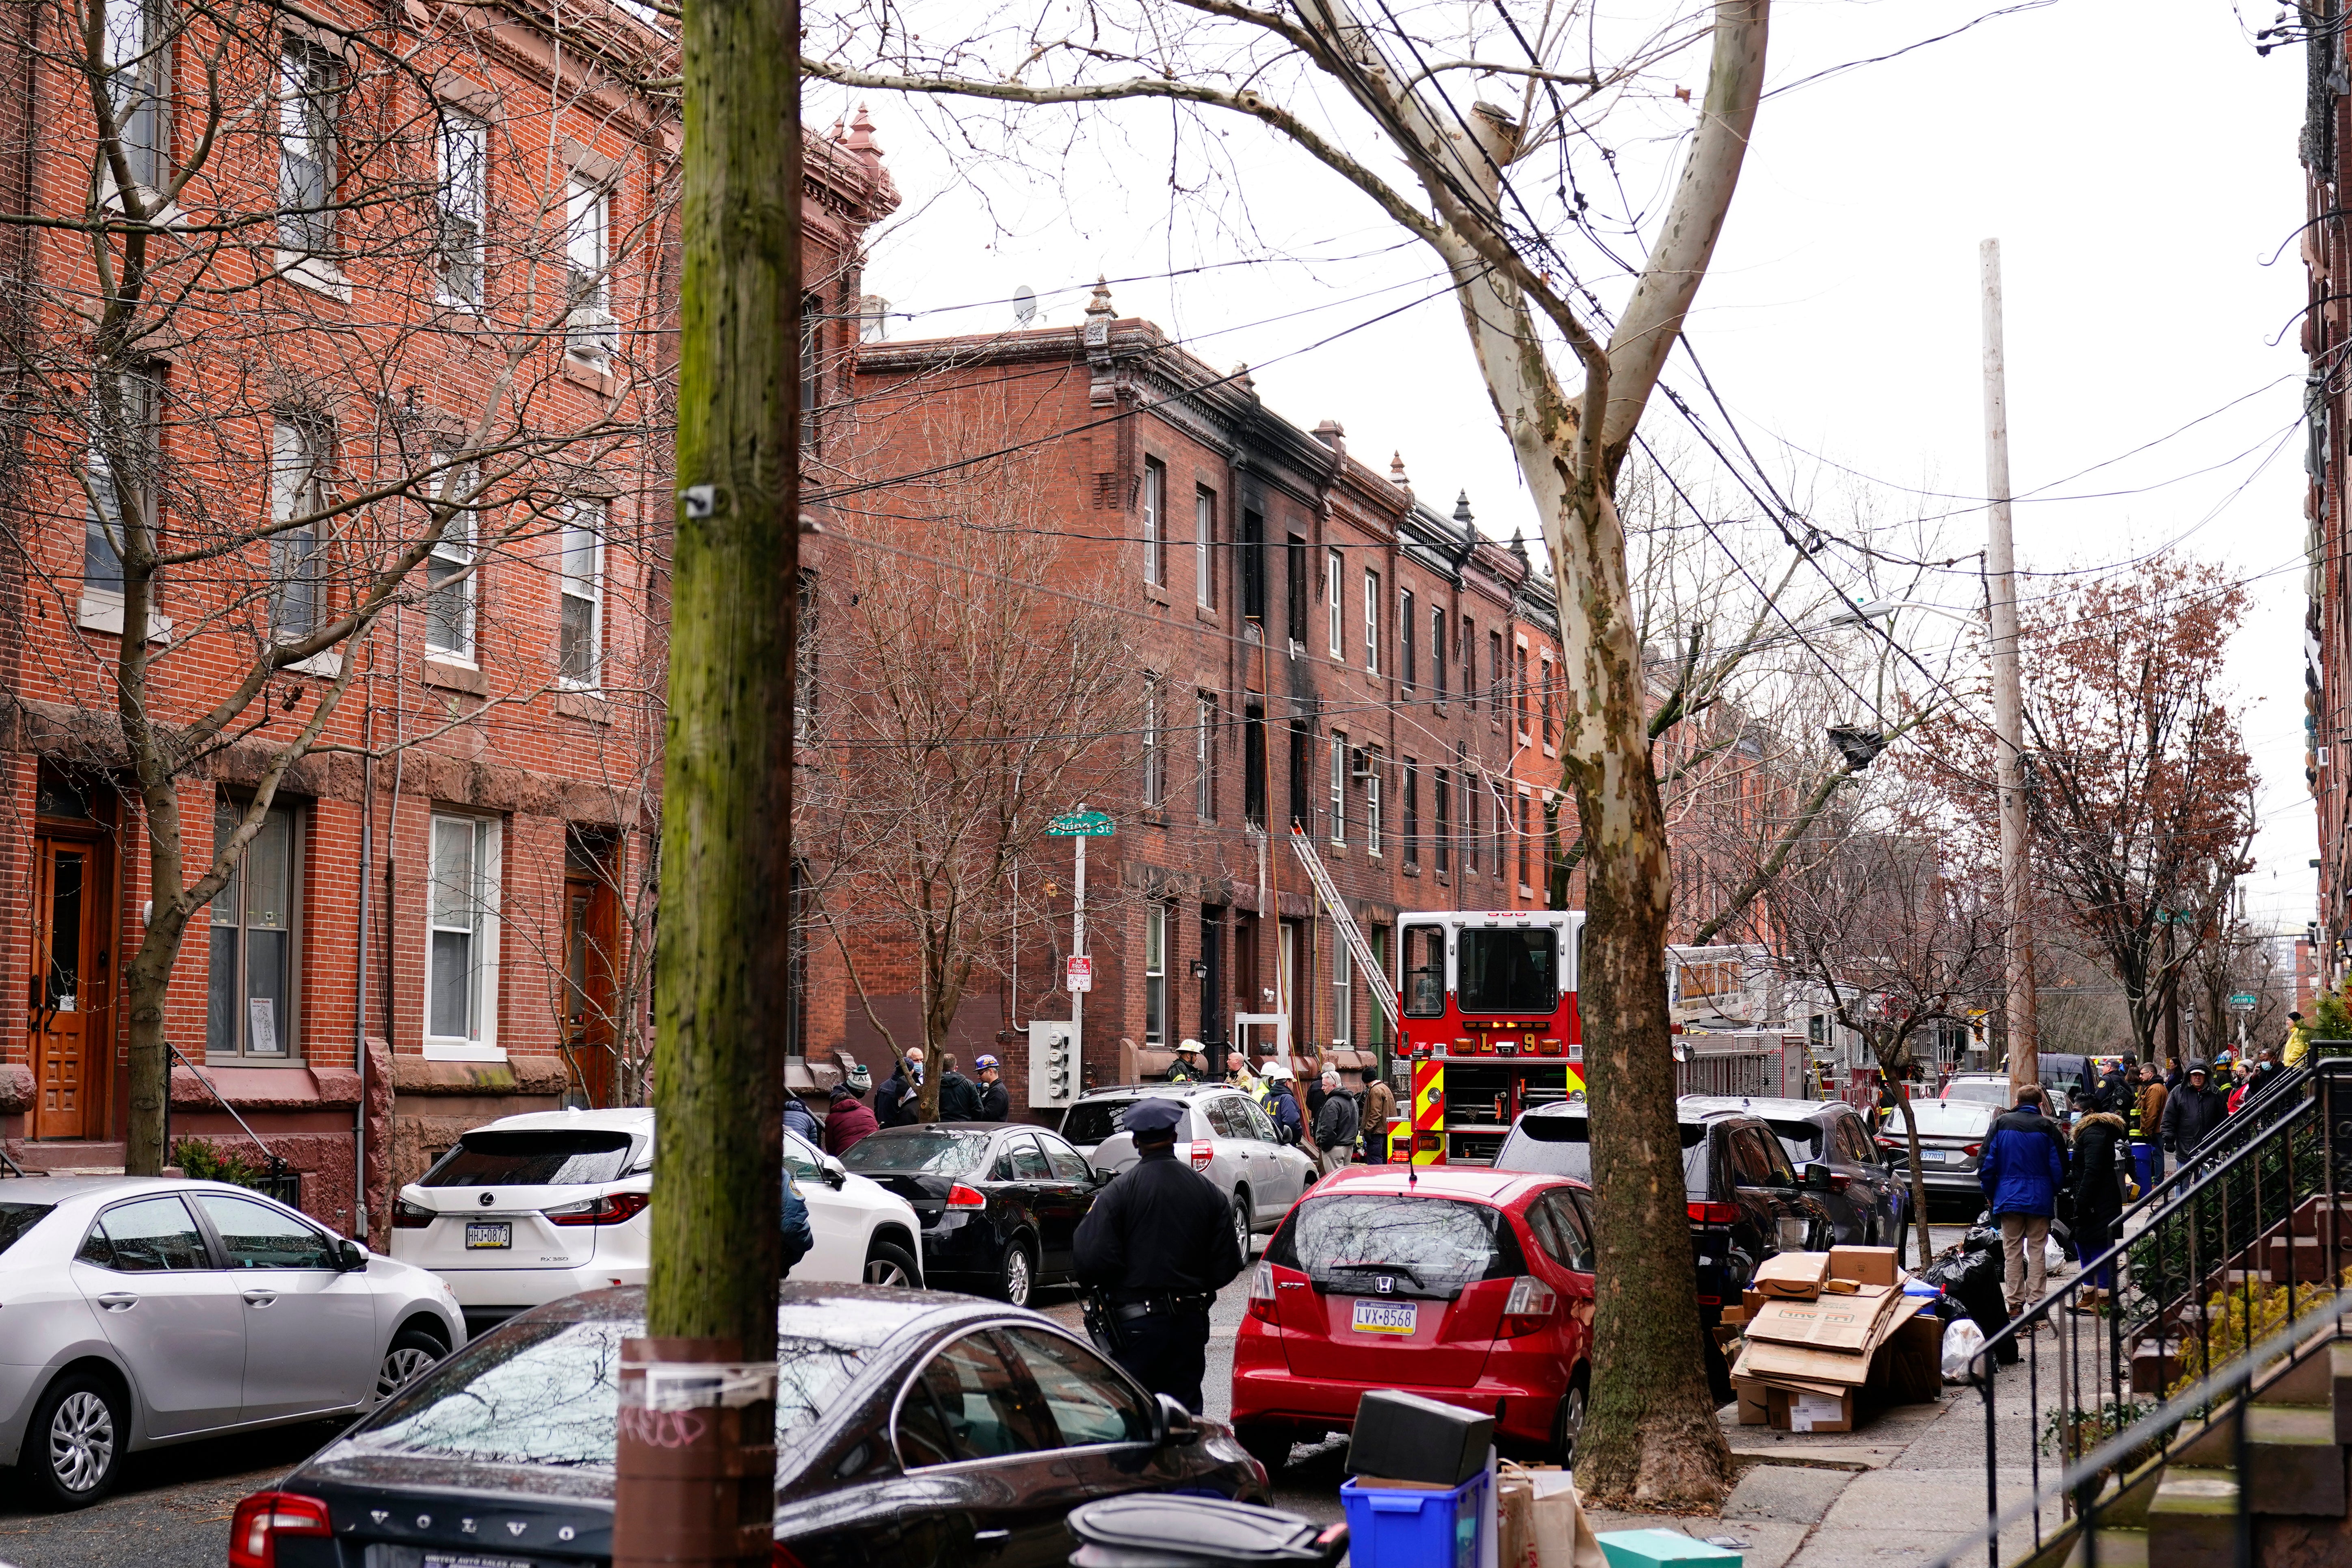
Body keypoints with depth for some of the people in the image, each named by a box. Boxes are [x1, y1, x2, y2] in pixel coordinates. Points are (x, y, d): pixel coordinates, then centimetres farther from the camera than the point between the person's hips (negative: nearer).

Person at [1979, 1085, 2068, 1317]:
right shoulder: (2048, 1128, -4)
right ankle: (2036, 1303, 3)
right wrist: (2053, 1193, 15)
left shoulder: (2002, 1124, 0)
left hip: (2009, 1198, 1)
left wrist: (1990, 1194, 13)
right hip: (2040, 1200, -1)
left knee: (2012, 1251, 6)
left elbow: (1987, 1165, 0)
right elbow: (2059, 1168, -2)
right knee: (2036, 1251, 5)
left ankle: (2015, 1304, 5)